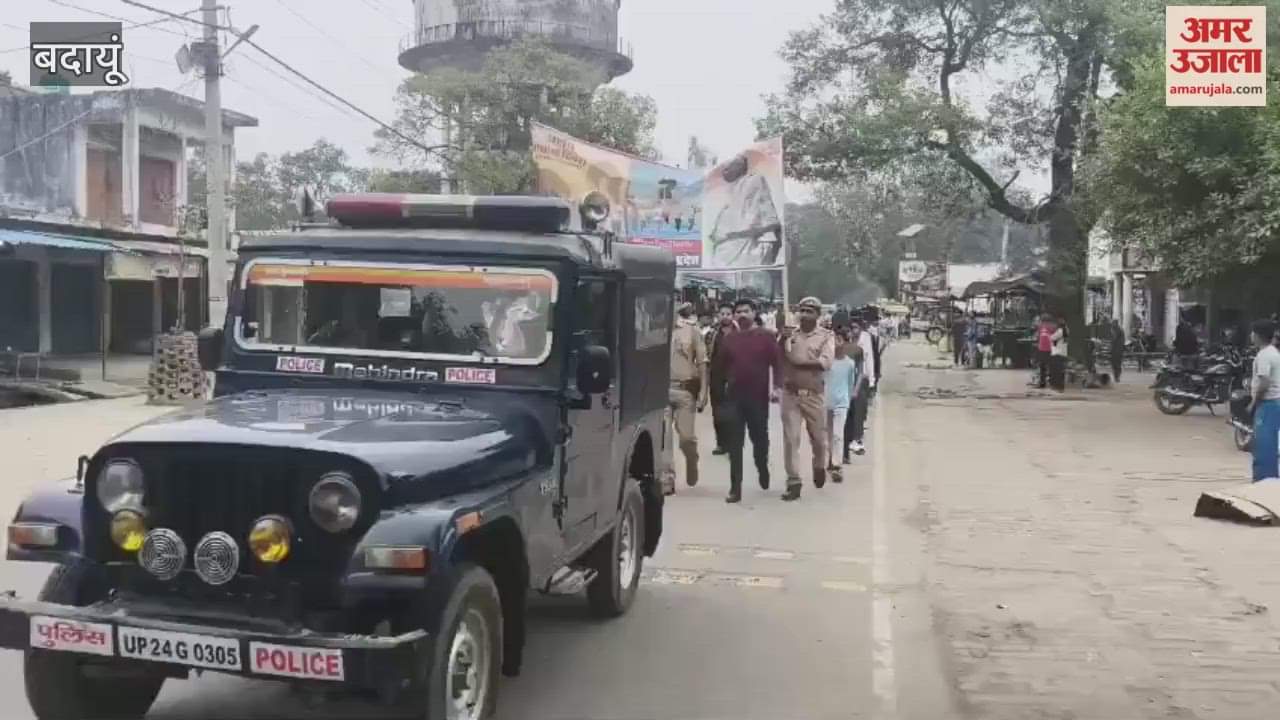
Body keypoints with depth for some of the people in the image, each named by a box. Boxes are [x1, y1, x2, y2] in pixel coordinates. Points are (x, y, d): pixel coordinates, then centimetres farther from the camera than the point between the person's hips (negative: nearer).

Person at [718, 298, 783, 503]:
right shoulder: (728, 338, 7)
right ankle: (735, 488, -1)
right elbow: (723, 365, 13)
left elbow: (777, 362, -6)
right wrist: (723, 386, 10)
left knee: (760, 437, 12)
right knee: (734, 444, -2)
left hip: (759, 396, -2)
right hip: (734, 396, 2)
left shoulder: (766, 336, -2)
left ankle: (763, 469, 42)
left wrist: (777, 386, -17)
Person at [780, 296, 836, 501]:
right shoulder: (789, 335, 5)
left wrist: (799, 362, -13)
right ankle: (793, 482, 3)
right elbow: (780, 360, 0)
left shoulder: (826, 336, -1)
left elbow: (826, 362, -15)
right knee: (790, 439, -3)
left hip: (814, 395, -1)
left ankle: (819, 467, 42)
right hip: (790, 394, 1)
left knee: (818, 438, 12)